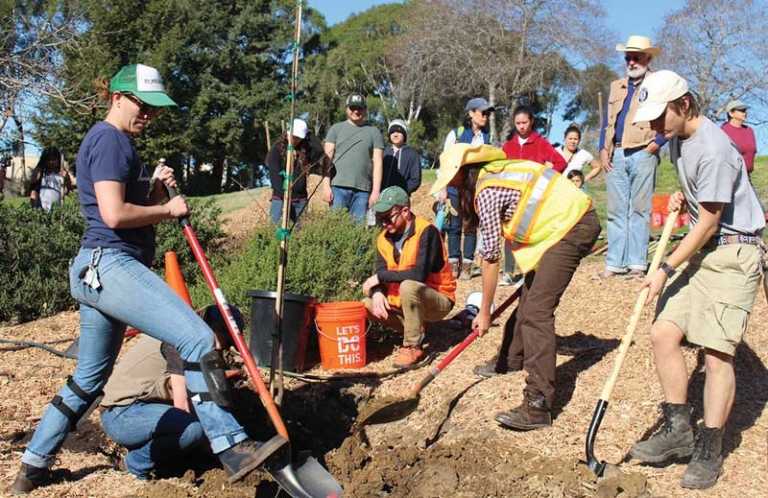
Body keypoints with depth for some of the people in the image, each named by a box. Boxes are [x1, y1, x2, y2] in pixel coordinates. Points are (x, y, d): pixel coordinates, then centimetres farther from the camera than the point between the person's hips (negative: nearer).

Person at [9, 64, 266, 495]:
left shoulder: (121, 142, 22)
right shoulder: (108, 138, -9)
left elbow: (136, 208, 25)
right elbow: (114, 214, -20)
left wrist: (157, 188, 8)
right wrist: (168, 209, -9)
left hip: (99, 270, 11)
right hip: (110, 264, -11)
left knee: (89, 378, 19)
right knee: (197, 338, -21)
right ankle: (231, 447, -24)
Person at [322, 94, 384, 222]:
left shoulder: (374, 132, 12)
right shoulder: (336, 129, 13)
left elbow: (378, 163, 6)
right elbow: (327, 158, 7)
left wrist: (376, 191, -3)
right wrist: (326, 185, -4)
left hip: (363, 189, 0)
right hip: (338, 187, 0)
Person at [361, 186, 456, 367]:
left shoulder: (426, 231, -21)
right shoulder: (384, 238, 2)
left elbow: (420, 274, -32)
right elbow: (380, 273, -2)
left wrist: (380, 277, -24)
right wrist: (377, 292, -25)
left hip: (438, 300, -7)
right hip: (401, 300, 7)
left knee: (408, 286, -35)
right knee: (367, 305, -9)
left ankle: (413, 346, -20)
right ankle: (416, 331, 7)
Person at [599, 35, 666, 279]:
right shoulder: (616, 87, 21)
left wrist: (654, 145, -12)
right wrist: (603, 150, 7)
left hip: (642, 155, -5)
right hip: (615, 156, 5)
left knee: (639, 210, -3)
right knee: (616, 211, 4)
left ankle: (637, 263, -1)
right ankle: (615, 263, 7)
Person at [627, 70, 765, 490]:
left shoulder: (713, 149, -21)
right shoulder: (678, 139, 10)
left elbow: (708, 223, -19)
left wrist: (665, 270, -16)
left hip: (734, 254, -9)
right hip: (703, 251, 9)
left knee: (716, 352, -9)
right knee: (663, 333, 1)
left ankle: (709, 451, 2)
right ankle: (678, 429, 12)